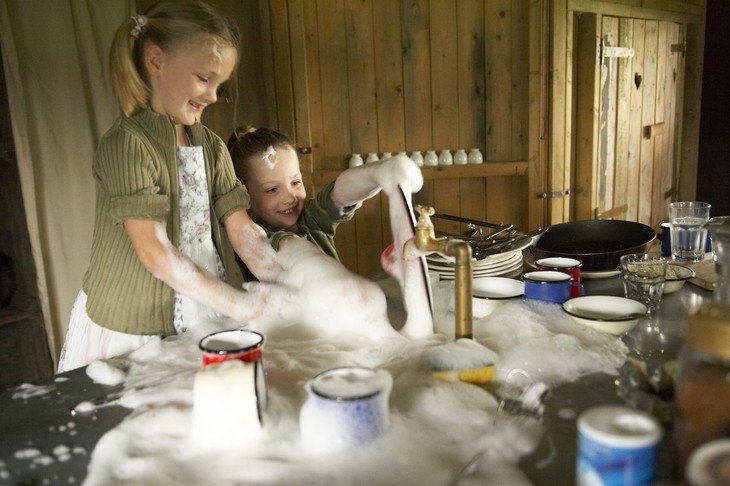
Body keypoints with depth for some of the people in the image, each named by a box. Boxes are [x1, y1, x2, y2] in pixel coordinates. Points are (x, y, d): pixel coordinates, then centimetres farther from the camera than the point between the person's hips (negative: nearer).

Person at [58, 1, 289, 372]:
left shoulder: (211, 146, 6)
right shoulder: (126, 144, -15)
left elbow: (241, 229, -1)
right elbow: (155, 252, -21)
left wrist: (286, 288, -14)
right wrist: (236, 303, -22)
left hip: (203, 317, 5)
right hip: (130, 329, -5)